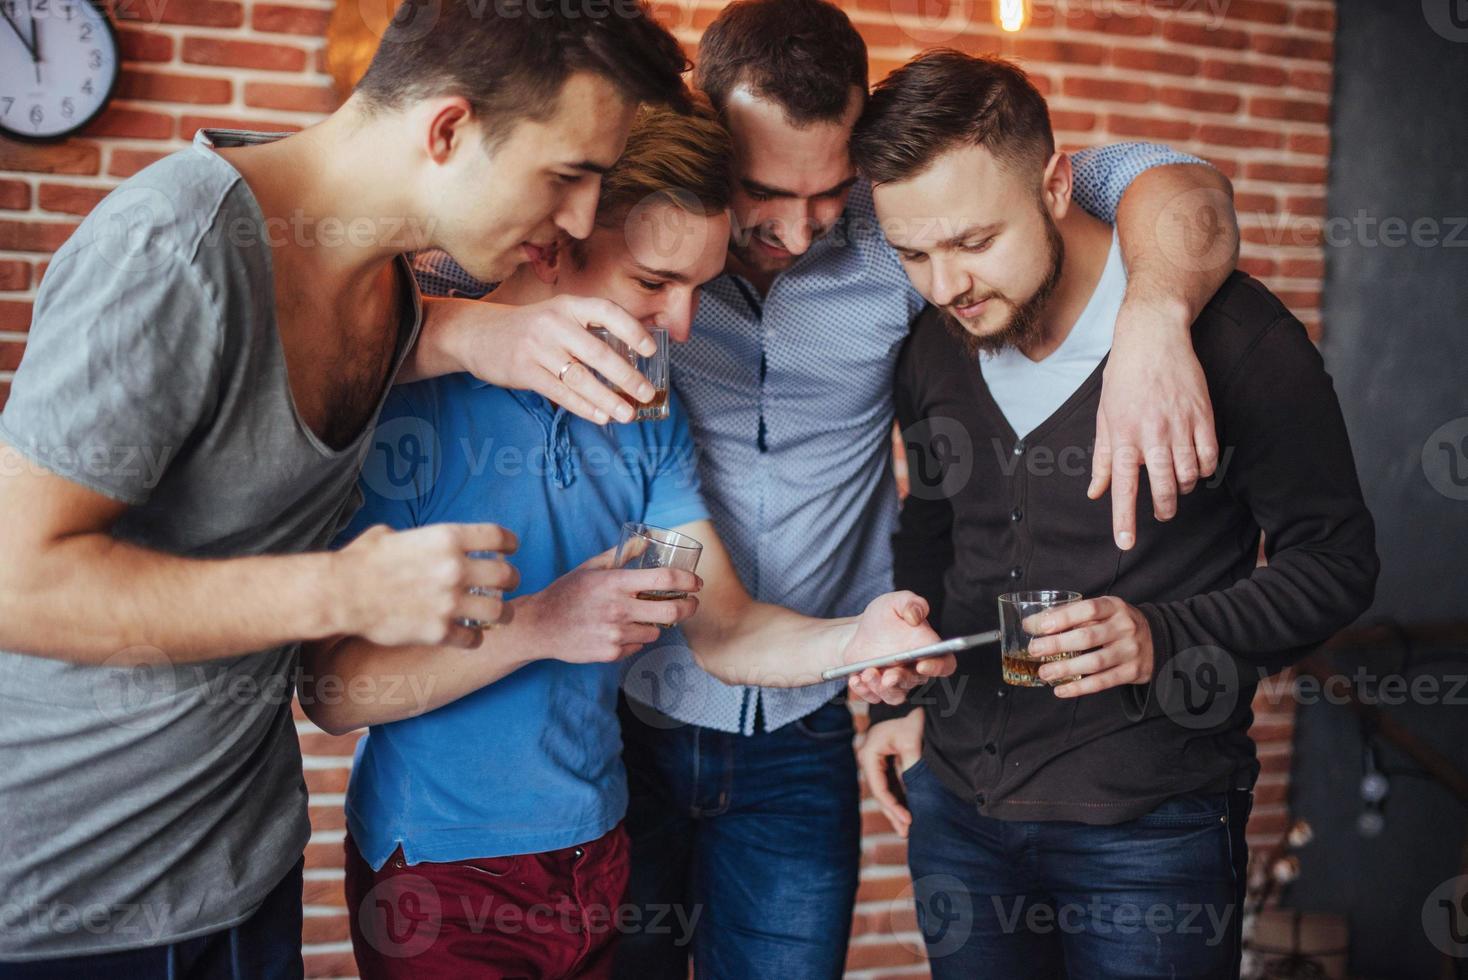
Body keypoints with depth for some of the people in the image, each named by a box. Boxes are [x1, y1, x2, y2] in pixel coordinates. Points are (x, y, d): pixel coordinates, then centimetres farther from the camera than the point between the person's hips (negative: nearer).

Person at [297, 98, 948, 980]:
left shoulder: (649, 413, 3)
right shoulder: (413, 397, -17)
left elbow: (723, 630, -1)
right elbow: (333, 689, -19)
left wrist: (852, 642, -21)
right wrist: (538, 625, -32)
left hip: (599, 848, 6)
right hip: (439, 868, -6)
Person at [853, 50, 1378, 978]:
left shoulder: (1230, 334, -16)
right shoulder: (931, 348, 1)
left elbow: (1336, 561, -9)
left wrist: (1163, 639, -23)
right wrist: (899, 693, 12)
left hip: (1150, 827, -4)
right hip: (954, 798, 5)